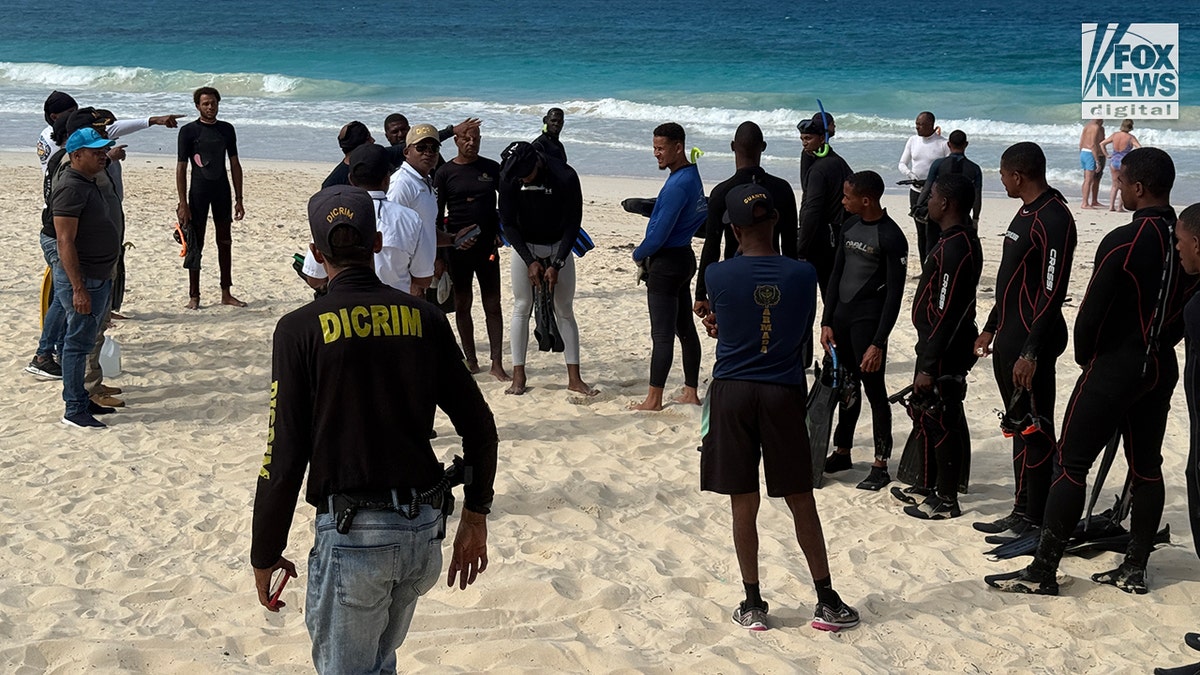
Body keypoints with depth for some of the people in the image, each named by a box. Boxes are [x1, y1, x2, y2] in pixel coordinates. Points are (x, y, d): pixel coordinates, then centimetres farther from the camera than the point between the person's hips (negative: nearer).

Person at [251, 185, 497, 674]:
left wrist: (265, 555, 1)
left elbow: (285, 455, -9)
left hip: (353, 534, -4)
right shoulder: (425, 319, 3)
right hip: (426, 529, 5)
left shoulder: (301, 329, -7)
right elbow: (479, 427, 5)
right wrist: (475, 519, 17)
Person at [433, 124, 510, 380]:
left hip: (487, 245, 1)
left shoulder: (492, 168, 5)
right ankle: (471, 361, 17)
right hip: (457, 246, -1)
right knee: (462, 305, 6)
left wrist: (501, 231, -1)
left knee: (493, 306, 0)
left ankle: (497, 364, 3)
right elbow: (437, 215, 1)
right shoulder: (445, 172, 1)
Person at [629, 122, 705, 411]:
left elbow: (659, 233, -21)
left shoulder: (677, 185, -22)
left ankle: (654, 399, 1)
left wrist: (638, 254, -5)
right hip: (684, 258, 10)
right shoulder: (692, 175, 9)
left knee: (662, 334, -4)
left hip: (666, 263, -10)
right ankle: (691, 392, 21)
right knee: (685, 329, 14)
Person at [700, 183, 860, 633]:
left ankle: (753, 604, 13)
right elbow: (805, 334, 8)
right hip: (784, 393, 1)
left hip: (732, 392, -1)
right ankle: (827, 602, 15)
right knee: (801, 502, 9)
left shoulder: (718, 276, -9)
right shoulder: (803, 274, -5)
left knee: (743, 504, 7)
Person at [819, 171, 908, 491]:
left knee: (874, 389, -2)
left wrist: (878, 343, -17)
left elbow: (894, 294, -13)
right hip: (841, 315, 7)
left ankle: (881, 465, 4)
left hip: (868, 319, -7)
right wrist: (826, 322, 9)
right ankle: (842, 452, 27)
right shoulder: (850, 226, 9)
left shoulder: (891, 237, -12)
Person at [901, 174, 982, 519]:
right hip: (939, 347, 10)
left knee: (940, 422, -1)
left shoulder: (954, 247, -23)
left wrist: (929, 367, -23)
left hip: (945, 352, -10)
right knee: (924, 414, 19)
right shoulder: (962, 238, 10)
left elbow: (946, 313, -25)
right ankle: (934, 486, 31)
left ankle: (946, 501, 10)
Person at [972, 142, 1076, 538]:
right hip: (1009, 338, 10)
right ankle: (1022, 511, 21)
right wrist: (992, 327, 23)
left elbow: (1052, 293, -21)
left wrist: (1030, 353, -23)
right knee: (1019, 427, 14)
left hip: (1031, 342, -10)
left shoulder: (1053, 220, -17)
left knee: (1034, 430, -4)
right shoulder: (1026, 213, 14)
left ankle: (1035, 520, 2)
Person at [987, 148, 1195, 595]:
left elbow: (1092, 312, -16)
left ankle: (1043, 572, -2)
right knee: (1146, 466, 13)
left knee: (1071, 463, -3)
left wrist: (1085, 356, 1)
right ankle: (1134, 570, 19)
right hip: (1161, 368, 7)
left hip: (1113, 367, -7)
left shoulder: (1123, 243, -19)